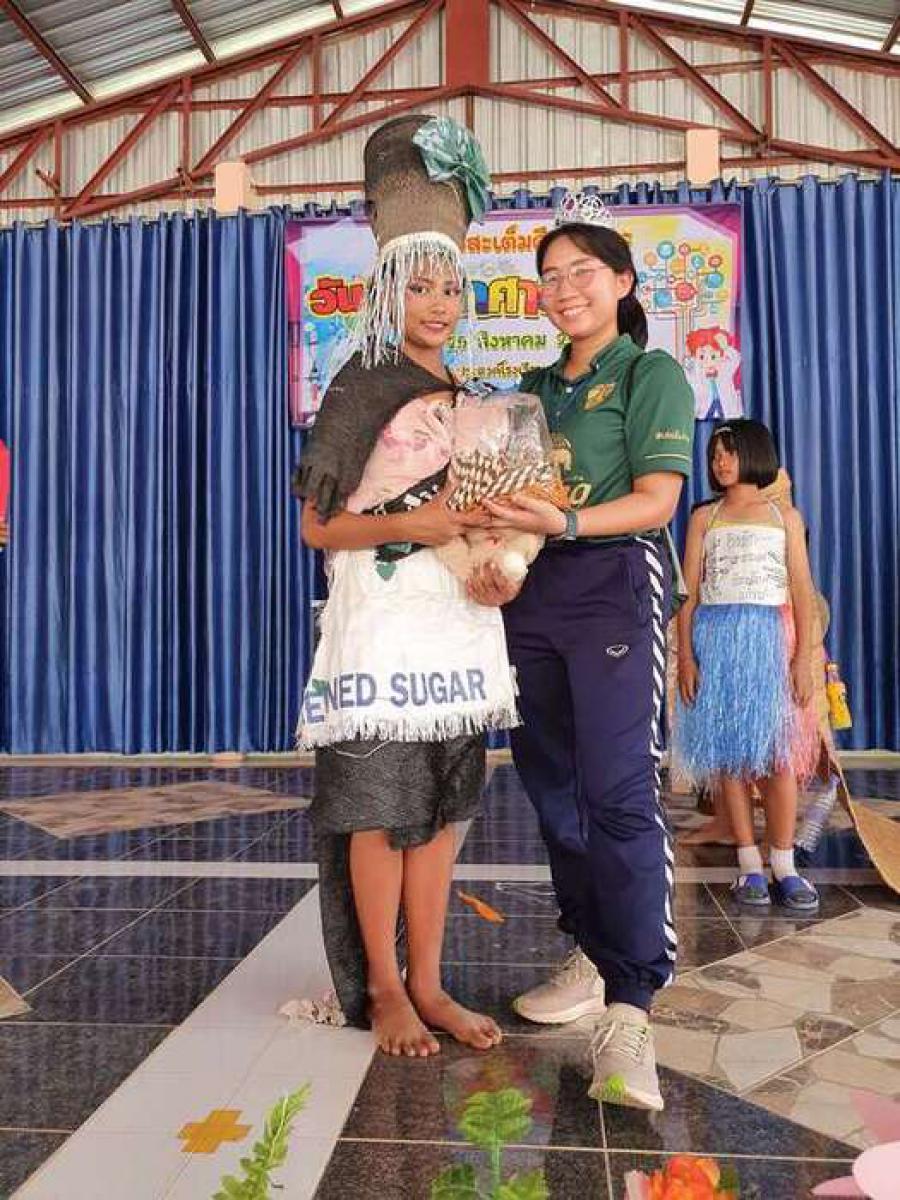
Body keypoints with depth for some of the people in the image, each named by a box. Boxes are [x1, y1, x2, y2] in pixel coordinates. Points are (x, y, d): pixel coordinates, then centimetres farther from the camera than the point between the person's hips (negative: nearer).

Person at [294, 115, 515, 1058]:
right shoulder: (363, 389, -2)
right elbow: (318, 525, -6)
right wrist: (410, 525, -18)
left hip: (461, 615, 6)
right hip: (383, 615, -6)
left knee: (442, 804, 7)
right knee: (380, 807, -1)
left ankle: (427, 985, 18)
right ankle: (381, 989, 14)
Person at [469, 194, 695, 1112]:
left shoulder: (652, 374, 2)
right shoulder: (535, 389, 20)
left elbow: (655, 501, -9)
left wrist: (562, 522, -23)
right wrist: (496, 562, -3)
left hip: (614, 584, -6)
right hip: (532, 593, 7)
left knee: (618, 792, -12)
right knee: (551, 784, 8)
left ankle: (629, 1011, -8)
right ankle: (592, 958, 23)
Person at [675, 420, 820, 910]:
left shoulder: (785, 515, 13)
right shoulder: (704, 518, 13)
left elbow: (802, 590, 6)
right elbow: (689, 591, 6)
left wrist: (803, 657, -4)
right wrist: (685, 657, -4)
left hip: (770, 637, -1)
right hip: (715, 639, 1)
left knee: (778, 751, -6)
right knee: (728, 752, -1)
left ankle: (784, 867, 2)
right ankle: (749, 865, 6)